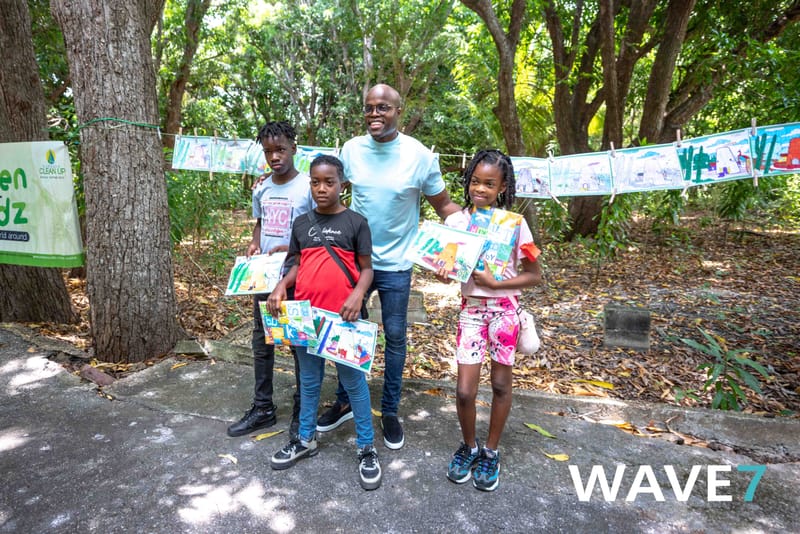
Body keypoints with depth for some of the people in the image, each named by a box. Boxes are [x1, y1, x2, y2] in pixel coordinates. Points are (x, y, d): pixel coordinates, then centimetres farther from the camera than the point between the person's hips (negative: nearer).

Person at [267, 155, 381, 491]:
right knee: (309, 380, 18)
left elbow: (366, 268, -3)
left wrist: (357, 294, -21)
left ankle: (366, 449, 18)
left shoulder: (356, 222, -3)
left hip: (343, 317, -4)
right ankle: (305, 440, 34)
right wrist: (281, 286, -4)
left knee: (353, 380, 5)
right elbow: (297, 265, 15)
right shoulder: (301, 223, 9)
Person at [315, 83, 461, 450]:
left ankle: (390, 412, 27)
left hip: (396, 265, -2)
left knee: (395, 337, 8)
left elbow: (443, 205, -5)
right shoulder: (351, 149, -3)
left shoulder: (420, 156, -11)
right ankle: (344, 402, 34)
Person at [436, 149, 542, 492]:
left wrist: (495, 283, -17)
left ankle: (490, 452, 33)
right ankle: (469, 446, 28)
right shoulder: (455, 221, -2)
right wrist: (444, 274, -19)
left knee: (500, 384, 11)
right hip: (471, 309, 1)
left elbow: (534, 275, -5)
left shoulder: (514, 223, -8)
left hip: (504, 309, -1)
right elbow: (449, 265, 5)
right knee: (464, 390, -1)